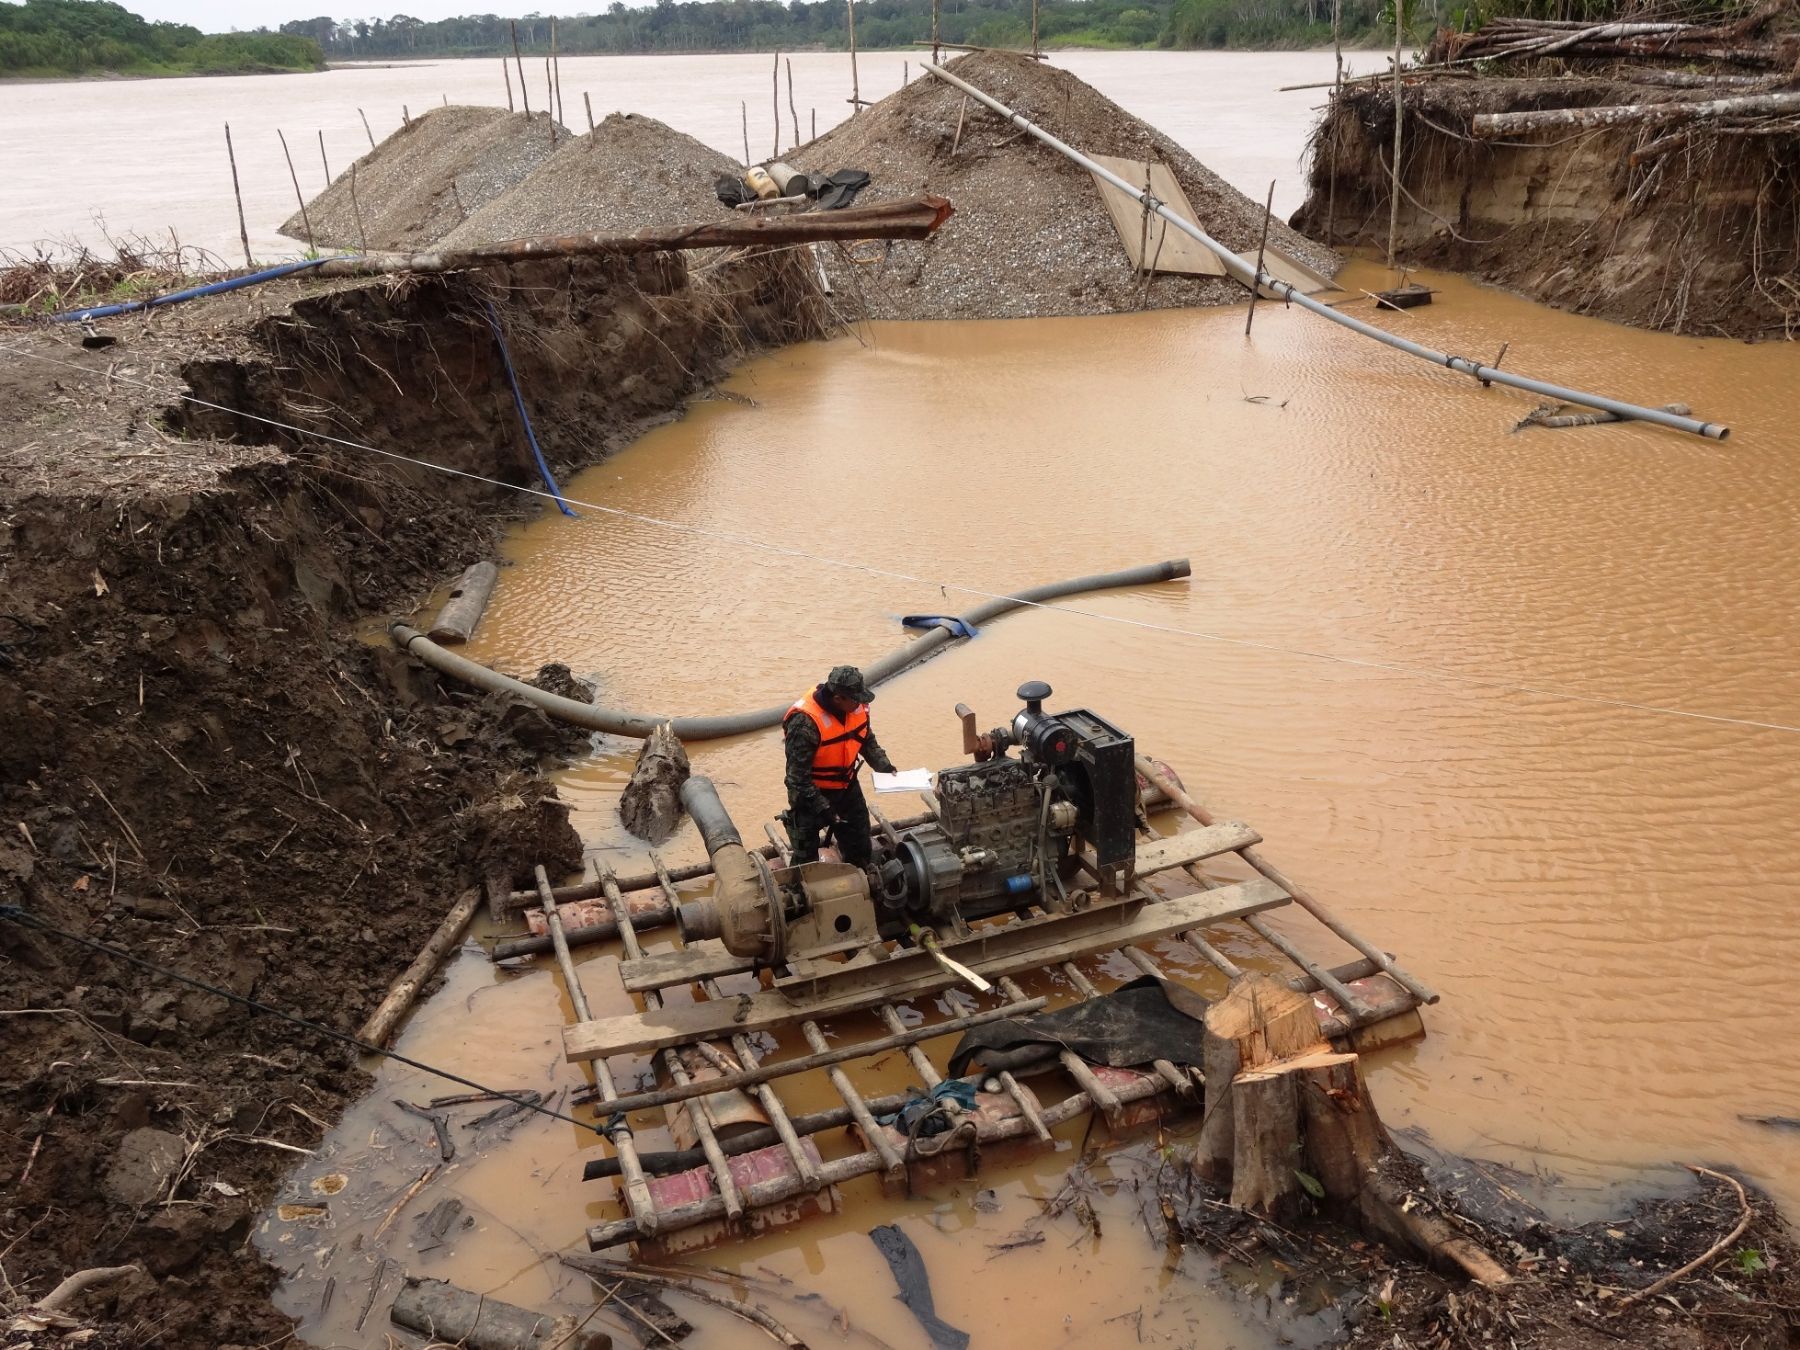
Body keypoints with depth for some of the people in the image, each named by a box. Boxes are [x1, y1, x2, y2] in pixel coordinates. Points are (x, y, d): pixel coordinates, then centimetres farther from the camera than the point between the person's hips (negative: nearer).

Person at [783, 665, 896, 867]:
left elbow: (867, 740, 9)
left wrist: (884, 765, -6)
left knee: (860, 854, 19)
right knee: (807, 860, 8)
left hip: (847, 788, 7)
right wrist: (822, 808, -26)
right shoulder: (805, 722, -33)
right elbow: (798, 776, -27)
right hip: (812, 793, -6)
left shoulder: (857, 707, -11)